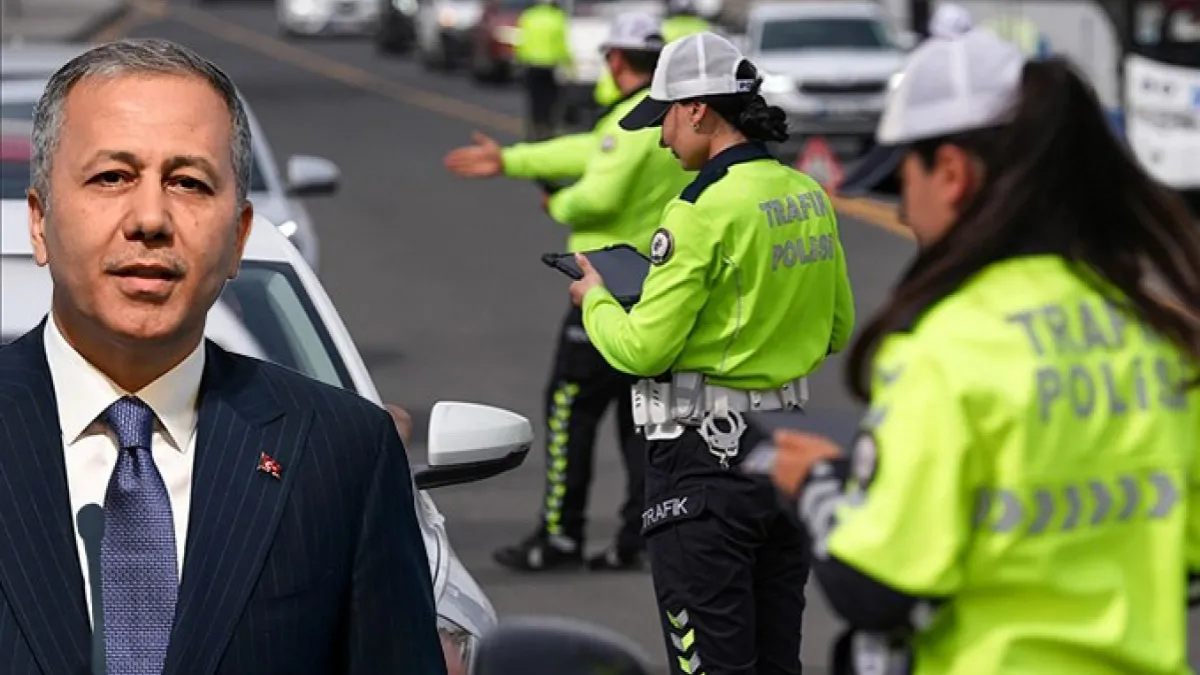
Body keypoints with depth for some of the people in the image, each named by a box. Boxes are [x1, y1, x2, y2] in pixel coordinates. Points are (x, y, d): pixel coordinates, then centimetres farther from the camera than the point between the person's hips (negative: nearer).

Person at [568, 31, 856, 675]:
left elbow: (643, 350, -16)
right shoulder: (808, 195, 7)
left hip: (708, 455, -8)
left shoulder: (704, 209, -17)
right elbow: (836, 329, 17)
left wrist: (595, 300, 2)